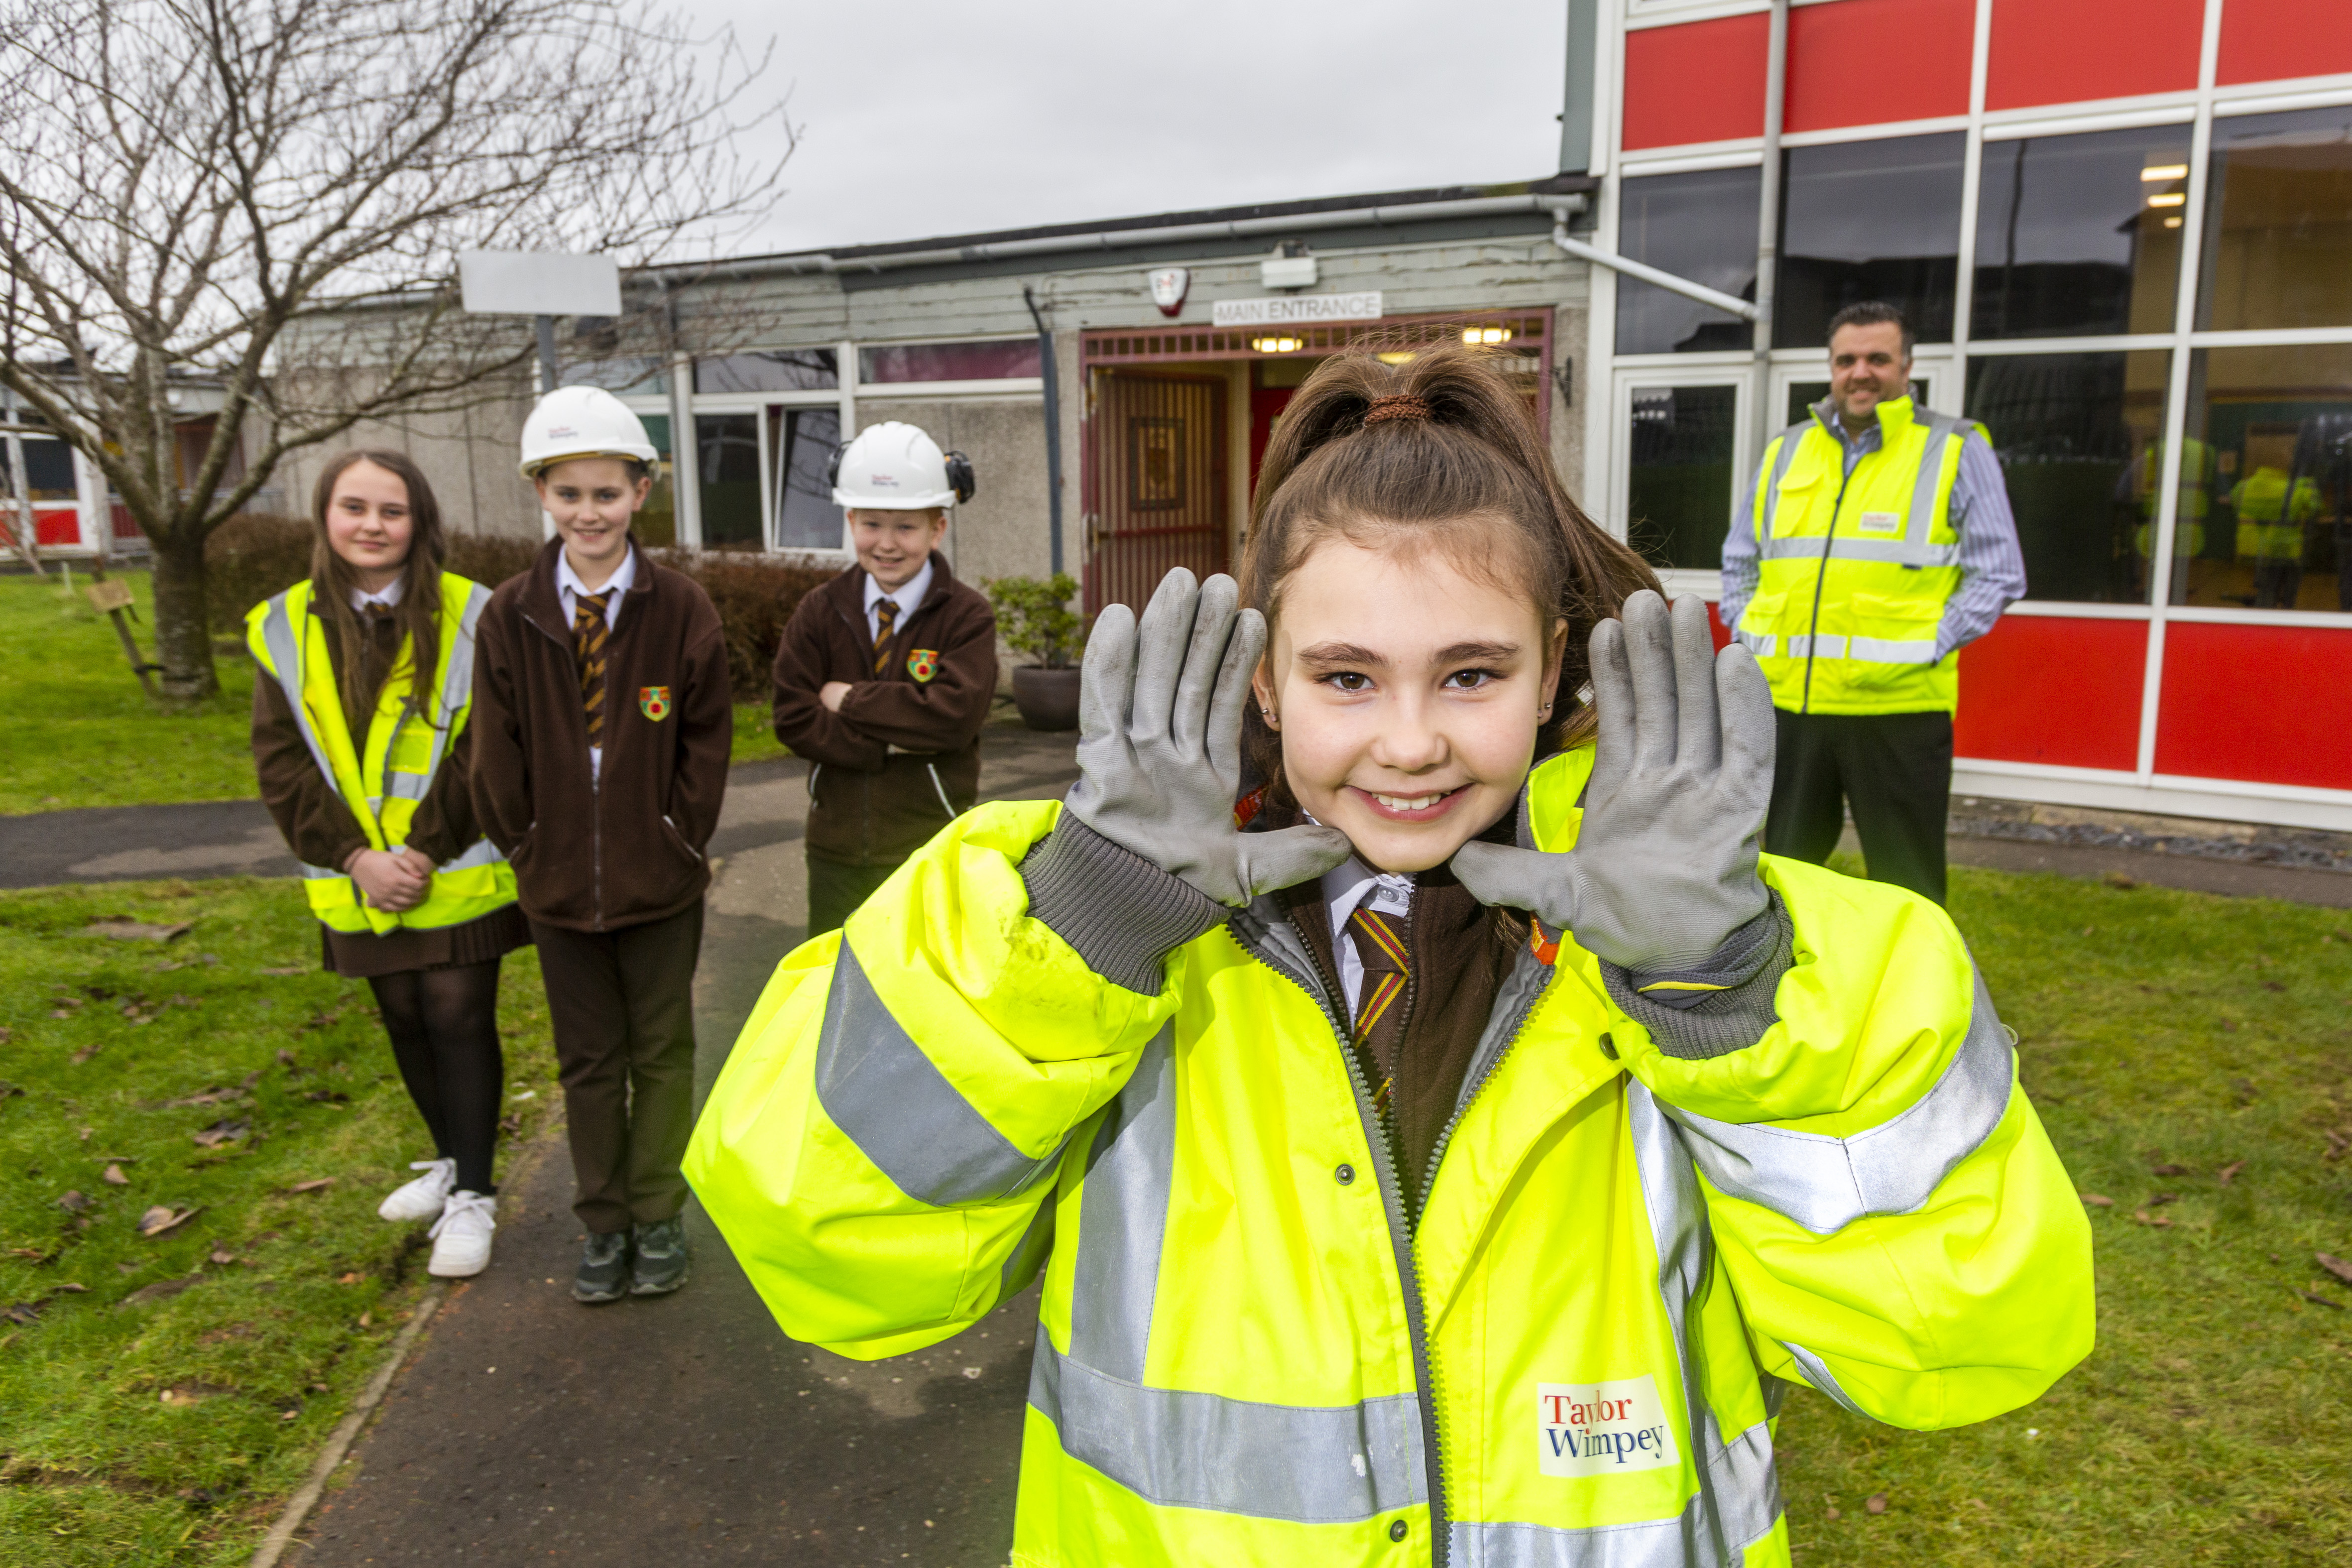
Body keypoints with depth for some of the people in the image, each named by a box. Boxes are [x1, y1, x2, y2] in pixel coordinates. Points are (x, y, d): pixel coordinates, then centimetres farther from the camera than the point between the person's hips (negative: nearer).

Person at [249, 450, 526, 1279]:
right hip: (361, 882, 4)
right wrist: (355, 857, -10)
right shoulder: (285, 628, 2)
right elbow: (281, 763, 0)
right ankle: (451, 1158, 35)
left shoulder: (467, 617, -8)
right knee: (405, 1022, 16)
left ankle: (473, 1194, 11)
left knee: (460, 1020, -1)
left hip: (457, 877, -4)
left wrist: (426, 851, -16)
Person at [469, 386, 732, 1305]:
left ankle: (659, 1220, 26)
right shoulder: (509, 616, -4)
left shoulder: (682, 609, -8)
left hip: (660, 880, -1)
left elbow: (707, 740, -3)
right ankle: (603, 1226, 28)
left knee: (662, 1051, 11)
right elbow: (497, 754, 2)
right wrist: (527, 849, 1)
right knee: (587, 1060, 13)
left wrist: (681, 839, -5)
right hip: (559, 882, 2)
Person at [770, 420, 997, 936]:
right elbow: (794, 720, -7)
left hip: (932, 849, -3)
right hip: (837, 849, 3)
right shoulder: (819, 612, 2)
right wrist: (889, 742, -18)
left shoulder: (968, 616, -7)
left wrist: (850, 700, -14)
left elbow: (956, 714, -22)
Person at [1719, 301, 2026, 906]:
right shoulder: (1786, 451, 14)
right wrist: (1748, 635, 7)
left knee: (1905, 892, 5)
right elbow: (1740, 560, 22)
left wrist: (1928, 649, -10)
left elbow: (1998, 575, 1)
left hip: (1900, 706, -4)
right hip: (1789, 701, 4)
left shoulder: (1957, 451, 3)